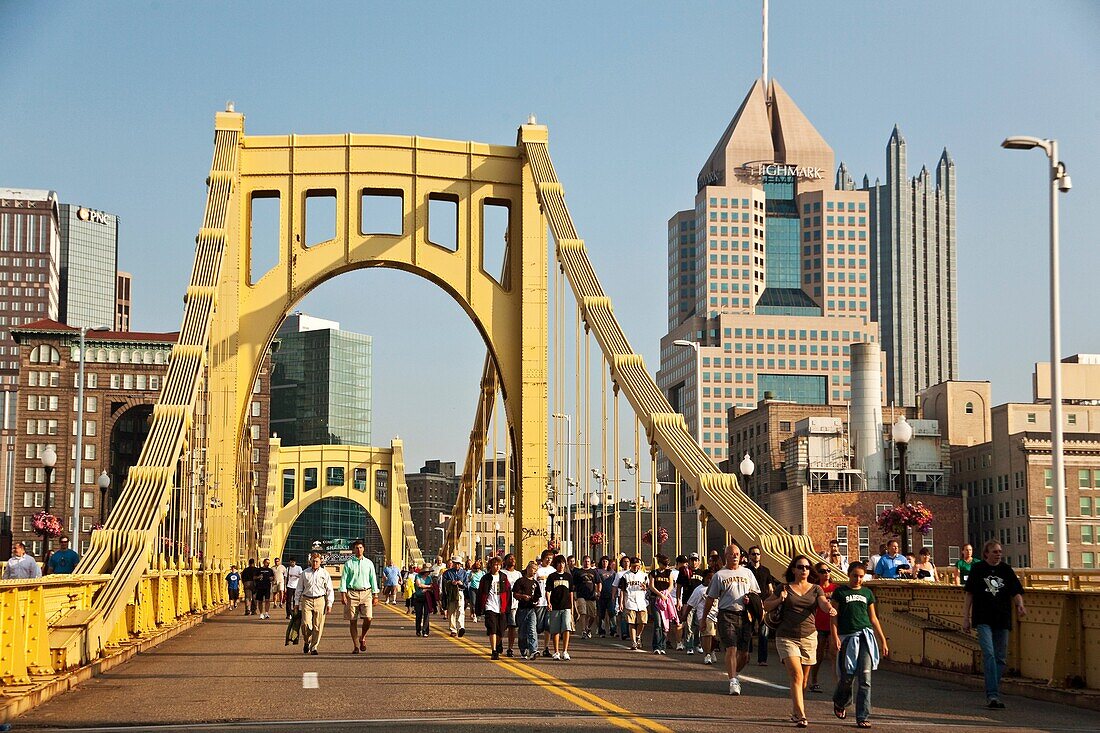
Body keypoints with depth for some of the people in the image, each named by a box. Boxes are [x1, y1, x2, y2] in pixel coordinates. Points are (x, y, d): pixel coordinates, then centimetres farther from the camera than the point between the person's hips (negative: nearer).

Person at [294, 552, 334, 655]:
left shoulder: (324, 573, 7)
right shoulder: (305, 573, 8)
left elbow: (330, 590, 8)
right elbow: (299, 589, 14)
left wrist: (329, 604, 2)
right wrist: (296, 603, 11)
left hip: (320, 601, 0)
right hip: (307, 600, 0)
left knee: (318, 626, -2)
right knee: (306, 624, -9)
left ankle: (314, 647, 7)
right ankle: (307, 642, 16)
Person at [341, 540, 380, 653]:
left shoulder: (369, 563, 10)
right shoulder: (348, 563, 5)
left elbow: (373, 579, 14)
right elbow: (343, 579, 2)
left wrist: (375, 595, 9)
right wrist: (343, 594, -8)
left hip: (366, 593, 1)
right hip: (352, 593, -1)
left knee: (368, 618, -13)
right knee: (353, 621, 0)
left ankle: (362, 637, 15)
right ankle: (355, 646, 9)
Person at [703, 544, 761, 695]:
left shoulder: (747, 573, 16)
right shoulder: (719, 575, 7)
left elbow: (756, 592, 23)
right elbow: (711, 598, 9)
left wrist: (750, 598, 0)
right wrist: (704, 617, 7)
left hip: (745, 615, 3)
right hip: (727, 615, -3)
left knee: (744, 653, 3)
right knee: (731, 649, -15)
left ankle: (734, 674, 27)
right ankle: (733, 682, -12)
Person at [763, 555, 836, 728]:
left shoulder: (815, 589, 8)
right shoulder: (785, 588, 5)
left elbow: (823, 604, -11)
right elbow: (766, 606, 10)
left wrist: (830, 609, -34)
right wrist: (779, 600, -9)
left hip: (808, 636, 2)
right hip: (786, 637, -2)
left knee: (803, 679, 10)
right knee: (796, 675, -17)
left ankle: (795, 712, 29)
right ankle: (800, 716, -20)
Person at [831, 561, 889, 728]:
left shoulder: (867, 593, 14)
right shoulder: (840, 592, 4)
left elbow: (873, 618, 19)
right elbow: (833, 616, 1)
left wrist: (883, 641, 17)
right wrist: (835, 637, -13)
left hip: (866, 636, 2)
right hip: (847, 637, -2)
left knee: (864, 679, -6)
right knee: (847, 678, 2)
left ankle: (862, 718, -5)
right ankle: (839, 703, 34)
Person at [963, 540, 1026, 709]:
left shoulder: (1006, 570, 9)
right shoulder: (978, 569, 4)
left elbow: (1016, 592, 7)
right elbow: (969, 594, 7)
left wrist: (1020, 606, -15)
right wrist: (966, 618, 3)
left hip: (1002, 620, 3)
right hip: (983, 620, -3)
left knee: (1000, 658, 6)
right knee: (988, 654, -16)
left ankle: (993, 695, 17)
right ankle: (992, 695, -20)